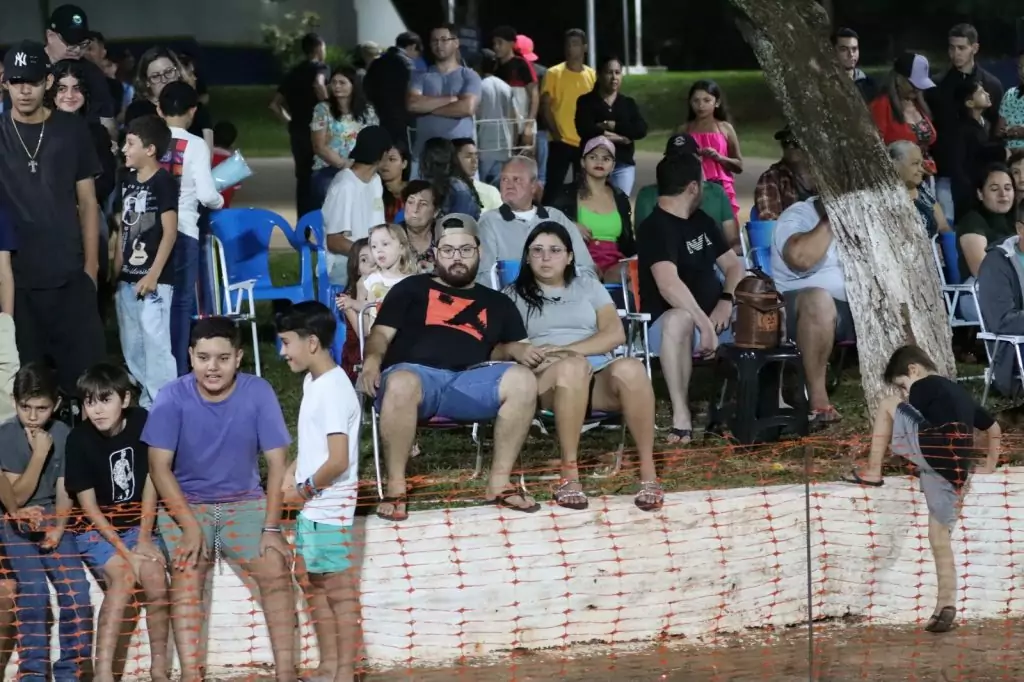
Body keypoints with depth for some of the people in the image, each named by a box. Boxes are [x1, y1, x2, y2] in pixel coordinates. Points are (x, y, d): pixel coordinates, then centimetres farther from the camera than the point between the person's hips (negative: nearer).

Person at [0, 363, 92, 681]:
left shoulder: (62, 435, -1)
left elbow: (63, 491, 3)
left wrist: (58, 528, -12)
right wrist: (39, 454, -22)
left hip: (51, 521, 3)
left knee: (76, 588, -15)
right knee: (34, 588, -23)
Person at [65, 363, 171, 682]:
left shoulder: (143, 423, -10)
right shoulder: (79, 439, -15)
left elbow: (151, 482, -3)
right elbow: (89, 506, -13)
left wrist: (144, 539, -10)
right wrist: (124, 550, -19)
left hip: (138, 523, 2)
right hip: (96, 529, -2)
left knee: (154, 576, -22)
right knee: (123, 576, -27)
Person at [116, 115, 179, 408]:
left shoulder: (163, 182, -10)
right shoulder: (128, 182, 12)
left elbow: (170, 232, -12)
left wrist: (153, 274, -16)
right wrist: (116, 269, 15)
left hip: (153, 280, -8)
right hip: (127, 279, 8)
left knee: (156, 344, -10)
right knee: (132, 348, 12)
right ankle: (147, 401, 21)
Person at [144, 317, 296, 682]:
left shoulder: (258, 392, -11)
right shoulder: (173, 397, -13)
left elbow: (277, 464, -9)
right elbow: (159, 467, -13)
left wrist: (271, 528, -16)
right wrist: (190, 525, -23)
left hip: (245, 502, 1)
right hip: (185, 504, -1)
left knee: (276, 570, -19)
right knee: (186, 579, -24)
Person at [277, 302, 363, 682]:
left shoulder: (333, 390, -21)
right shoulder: (312, 382, 9)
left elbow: (339, 460, -24)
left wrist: (306, 489, -12)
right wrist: (292, 474, 7)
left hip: (330, 508, -10)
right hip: (312, 508, 10)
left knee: (340, 591, -1)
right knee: (317, 587, 17)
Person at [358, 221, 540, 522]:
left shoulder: (497, 303, 28)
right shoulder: (412, 288, 20)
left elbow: (500, 350, 23)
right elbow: (381, 334, 12)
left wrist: (513, 349, -2)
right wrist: (372, 360, -10)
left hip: (468, 382, 3)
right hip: (414, 374, -3)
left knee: (522, 379, -27)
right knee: (400, 384, -41)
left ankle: (499, 483, -18)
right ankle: (396, 487, -27)